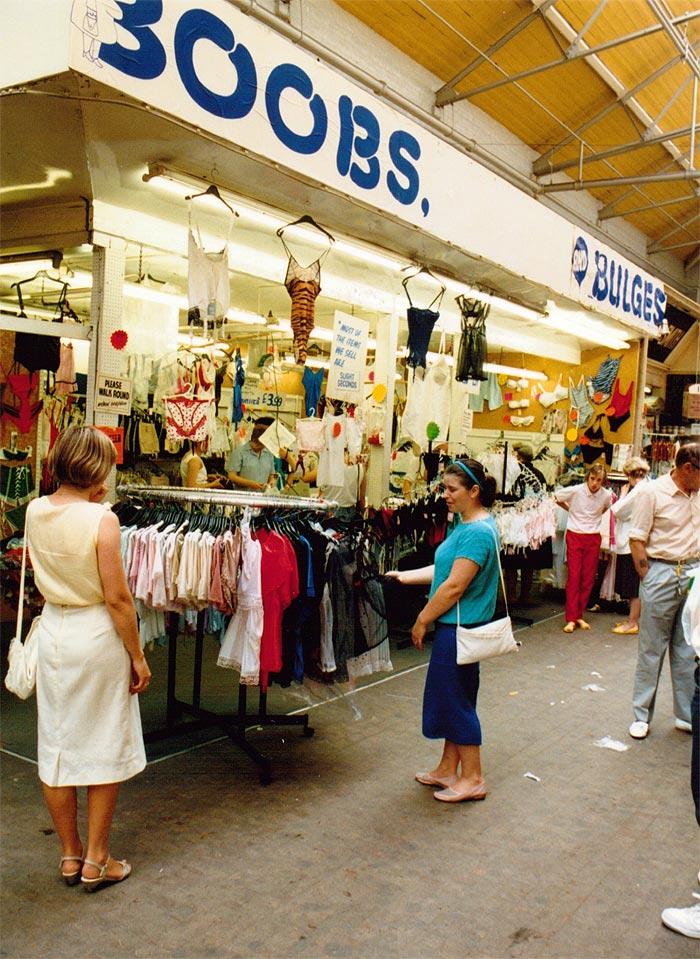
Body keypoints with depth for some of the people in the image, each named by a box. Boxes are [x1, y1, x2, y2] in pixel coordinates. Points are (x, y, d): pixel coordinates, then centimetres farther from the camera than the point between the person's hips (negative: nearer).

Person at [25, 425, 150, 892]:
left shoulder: (35, 511, -1)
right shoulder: (102, 520, -18)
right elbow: (117, 597, -17)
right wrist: (138, 656, -7)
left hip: (52, 630, 6)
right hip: (96, 634, -5)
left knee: (56, 745, 15)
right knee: (104, 748, 10)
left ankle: (70, 855, 29)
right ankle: (96, 860, 21)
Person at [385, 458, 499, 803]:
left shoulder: (477, 532, -21)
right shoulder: (466, 524, 10)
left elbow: (454, 586, -23)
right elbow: (446, 569, 16)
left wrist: (422, 622, -15)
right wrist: (405, 577, 13)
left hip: (461, 629, -10)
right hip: (454, 627, 10)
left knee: (457, 700, 1)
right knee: (451, 698, 17)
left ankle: (472, 779, 15)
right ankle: (448, 769, 30)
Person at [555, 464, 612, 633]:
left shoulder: (606, 495, -5)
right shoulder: (575, 491, -13)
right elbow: (556, 498, 4)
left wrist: (595, 516, 8)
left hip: (593, 538, 3)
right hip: (575, 536, -2)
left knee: (588, 578, 4)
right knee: (574, 576, -6)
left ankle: (579, 615, 15)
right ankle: (570, 618, -3)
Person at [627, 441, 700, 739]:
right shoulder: (652, 492, -9)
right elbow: (636, 540, -9)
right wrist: (649, 580, -11)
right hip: (662, 572, -5)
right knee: (651, 650, 5)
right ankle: (642, 716, 16)